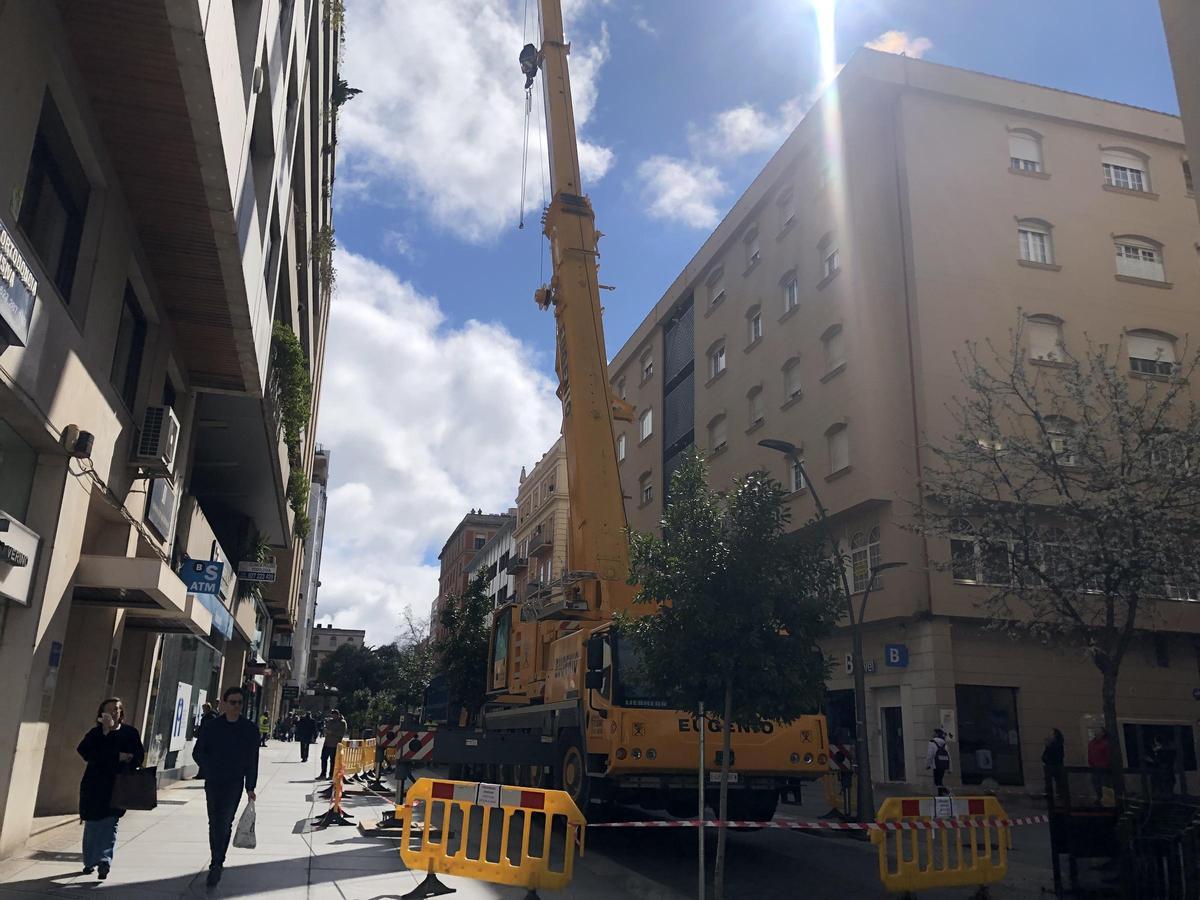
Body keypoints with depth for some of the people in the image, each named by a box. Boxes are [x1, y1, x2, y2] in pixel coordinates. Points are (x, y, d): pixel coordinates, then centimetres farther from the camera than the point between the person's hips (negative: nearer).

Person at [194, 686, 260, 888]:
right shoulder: (212, 726, 2)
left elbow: (252, 761, 0)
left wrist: (250, 787, -3)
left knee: (223, 823, -8)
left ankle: (216, 865, -4)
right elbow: (198, 752, 7)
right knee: (215, 823, 9)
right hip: (214, 783, 2)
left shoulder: (250, 729, -1)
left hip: (235, 784, -2)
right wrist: (212, 769, -7)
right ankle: (217, 863, 23)